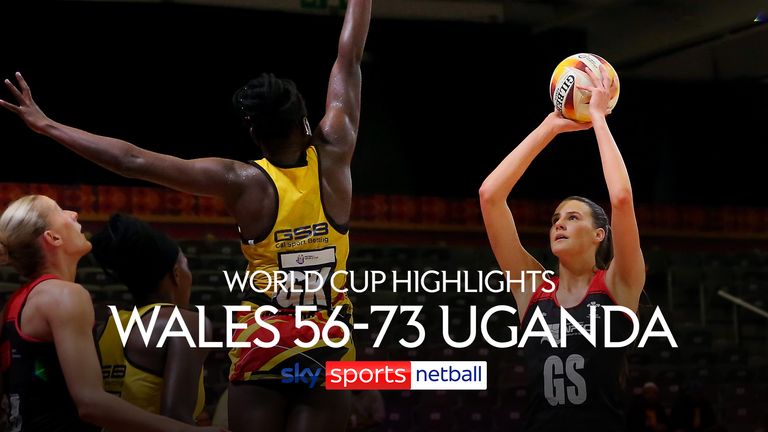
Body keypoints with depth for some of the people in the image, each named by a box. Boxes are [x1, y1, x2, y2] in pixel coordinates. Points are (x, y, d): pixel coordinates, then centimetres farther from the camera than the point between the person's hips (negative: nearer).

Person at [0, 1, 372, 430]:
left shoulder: (243, 182, -10)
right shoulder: (333, 157, -6)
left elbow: (135, 160, -13)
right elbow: (349, 59, 4)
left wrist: (48, 125, -8)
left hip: (262, 344, -1)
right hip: (330, 349, 2)